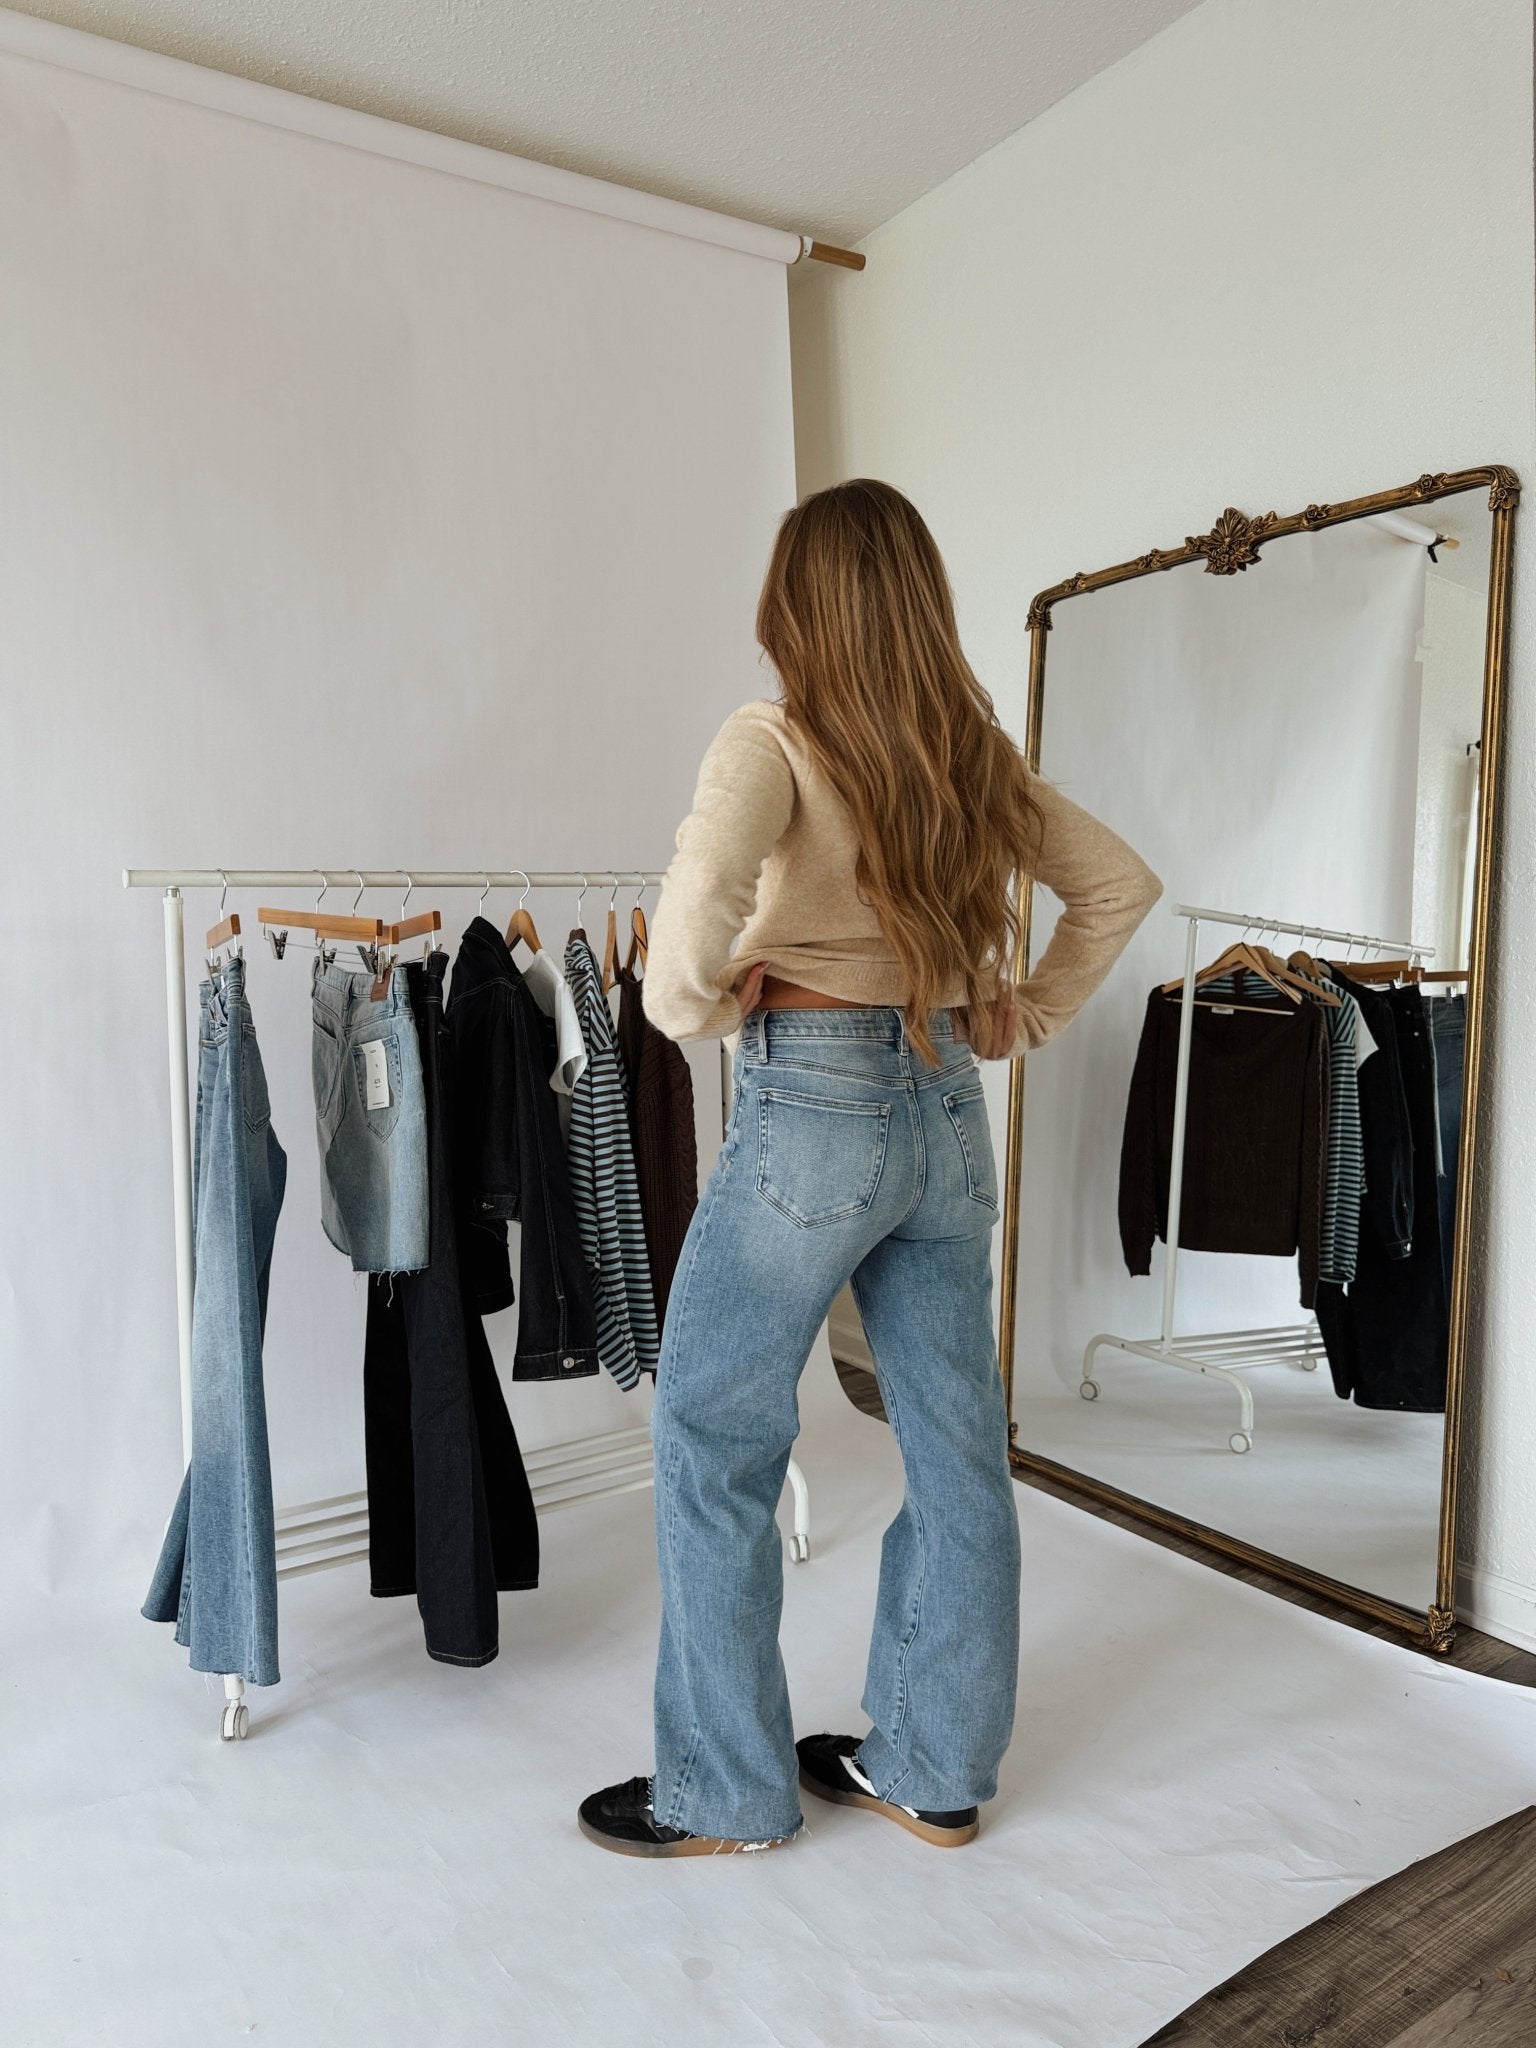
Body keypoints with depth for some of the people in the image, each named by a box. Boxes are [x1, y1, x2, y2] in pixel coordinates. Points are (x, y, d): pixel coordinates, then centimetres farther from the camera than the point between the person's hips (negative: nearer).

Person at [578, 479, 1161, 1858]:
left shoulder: (775, 742, -8)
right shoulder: (975, 755, 10)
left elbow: (706, 889, -28)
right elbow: (1123, 883, 18)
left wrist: (690, 1003, -11)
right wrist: (1027, 1019, 16)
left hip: (814, 1107, -6)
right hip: (948, 1111, 7)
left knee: (712, 1435, 8)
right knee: (956, 1444, 13)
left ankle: (726, 1792, 21)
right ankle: (936, 1771, 30)